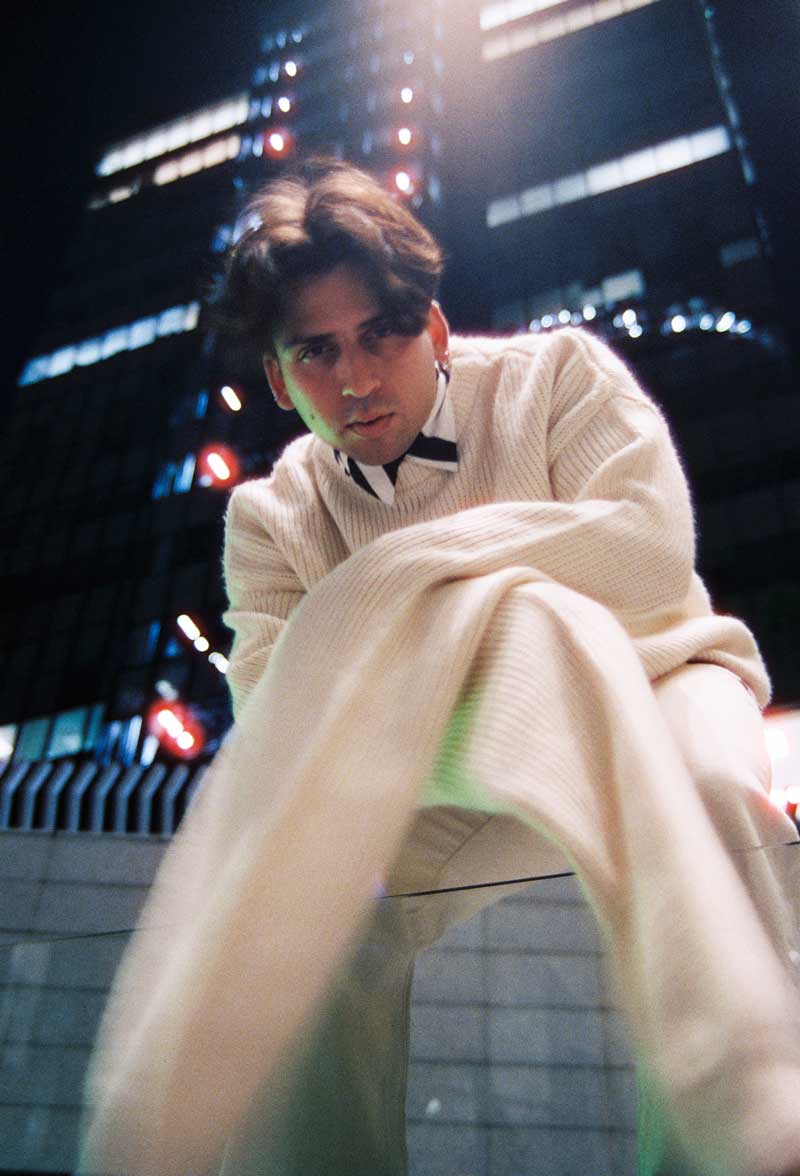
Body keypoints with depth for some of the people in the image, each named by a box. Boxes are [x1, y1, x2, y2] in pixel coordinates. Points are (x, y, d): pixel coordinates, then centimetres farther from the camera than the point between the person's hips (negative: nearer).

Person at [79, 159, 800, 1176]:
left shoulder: (555, 374, -1)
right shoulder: (274, 516, 2)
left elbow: (650, 550, -16)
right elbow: (273, 726, -10)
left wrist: (405, 562, -19)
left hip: (648, 684, -1)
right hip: (462, 754, 2)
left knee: (697, 783, -37)